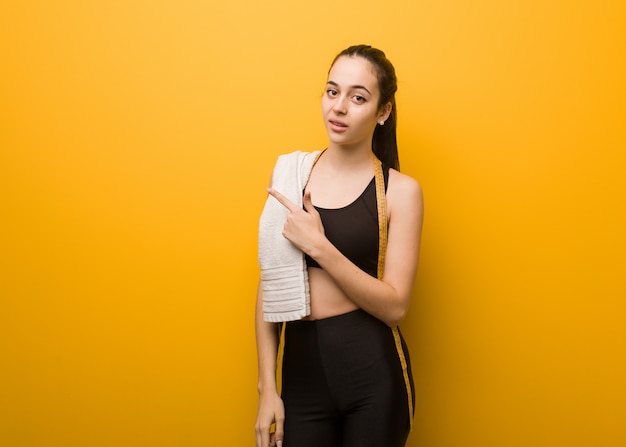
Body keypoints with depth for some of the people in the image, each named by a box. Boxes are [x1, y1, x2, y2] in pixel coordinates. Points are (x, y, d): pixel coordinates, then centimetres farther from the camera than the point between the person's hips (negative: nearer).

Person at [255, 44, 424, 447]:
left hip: (372, 373, -2)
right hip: (301, 367, 3)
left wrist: (317, 245, -19)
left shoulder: (400, 190, -6)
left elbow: (395, 305, -12)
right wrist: (267, 386, 3)